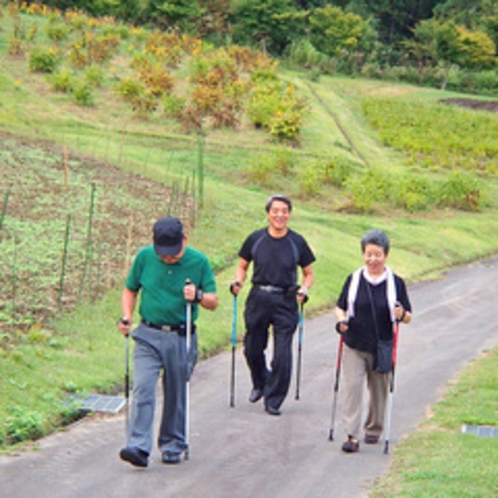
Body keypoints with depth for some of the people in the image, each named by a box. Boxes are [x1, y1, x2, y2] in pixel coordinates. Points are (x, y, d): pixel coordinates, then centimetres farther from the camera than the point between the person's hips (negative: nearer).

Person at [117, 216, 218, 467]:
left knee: (176, 395, 8)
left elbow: (213, 301, 3)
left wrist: (198, 296, -18)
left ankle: (172, 447, 23)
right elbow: (130, 290, 14)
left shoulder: (199, 261, -3)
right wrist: (126, 317, -2)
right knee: (142, 388, -14)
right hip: (148, 336, 0)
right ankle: (138, 448, -18)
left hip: (181, 338, 0)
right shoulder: (144, 256, 0)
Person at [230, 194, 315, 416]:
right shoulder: (255, 239, 2)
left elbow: (308, 274, 10)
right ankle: (260, 383, 40)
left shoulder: (297, 242, 1)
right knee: (252, 349, 10)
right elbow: (242, 266, 14)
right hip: (258, 299, 2)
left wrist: (303, 290, -9)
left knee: (282, 355, -5)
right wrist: (238, 282, -6)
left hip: (285, 302, -1)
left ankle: (273, 400, 9)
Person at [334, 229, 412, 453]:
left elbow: (408, 317, 4)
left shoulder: (396, 283, -1)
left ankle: (374, 429, 33)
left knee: (378, 390, 12)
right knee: (353, 387, -10)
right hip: (354, 347, 0)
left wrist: (401, 315, -20)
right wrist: (341, 320, -11)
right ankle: (352, 436, -10)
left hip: (382, 348, 0)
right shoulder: (354, 279, 2)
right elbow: (340, 307, 11)